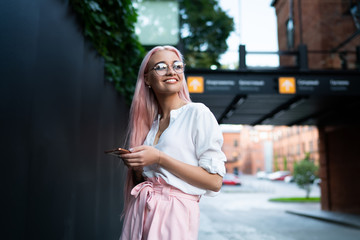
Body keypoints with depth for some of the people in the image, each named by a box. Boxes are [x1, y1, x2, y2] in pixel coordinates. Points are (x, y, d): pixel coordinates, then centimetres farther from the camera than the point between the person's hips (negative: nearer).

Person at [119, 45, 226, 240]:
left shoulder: (197, 113, -7)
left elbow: (214, 181, -14)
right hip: (140, 209, 6)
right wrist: (135, 164, -2)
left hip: (175, 212, -5)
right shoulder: (151, 122, 12)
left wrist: (159, 158, -18)